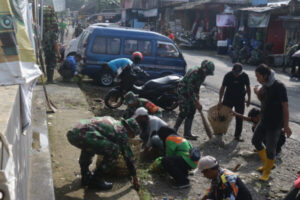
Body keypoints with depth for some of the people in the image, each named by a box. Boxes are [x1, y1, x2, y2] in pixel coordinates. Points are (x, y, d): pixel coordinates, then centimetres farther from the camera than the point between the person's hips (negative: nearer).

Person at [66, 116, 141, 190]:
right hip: (84, 135, -9)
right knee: (115, 150, -3)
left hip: (72, 133, 9)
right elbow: (128, 155, 14)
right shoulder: (122, 132, 10)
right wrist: (135, 179, 24)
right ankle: (95, 180, 7)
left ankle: (85, 176, 30)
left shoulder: (111, 120, 33)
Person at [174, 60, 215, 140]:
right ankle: (174, 131, 4)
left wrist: (197, 99, 10)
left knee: (191, 112, 8)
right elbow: (190, 90, -28)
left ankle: (187, 133, 15)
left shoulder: (202, 74, 2)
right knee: (184, 113, -10)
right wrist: (196, 102, -25)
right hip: (184, 92, -9)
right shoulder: (194, 73, -27)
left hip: (190, 93, 9)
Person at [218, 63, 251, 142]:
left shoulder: (244, 76, -13)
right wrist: (220, 100, -12)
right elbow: (222, 88, -8)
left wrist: (249, 99, 2)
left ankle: (237, 135, 15)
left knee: (239, 118, 4)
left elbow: (248, 88, 2)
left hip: (240, 100, 1)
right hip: (228, 99, 0)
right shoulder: (228, 76, -15)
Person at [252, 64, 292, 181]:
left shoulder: (279, 87, -19)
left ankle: (267, 172, 21)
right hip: (264, 121, 8)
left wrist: (286, 126, -18)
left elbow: (285, 106, -18)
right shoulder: (265, 86, 2)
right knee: (256, 140, 15)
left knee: (270, 148, 2)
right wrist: (258, 93, -5)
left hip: (275, 124, -8)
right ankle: (267, 163, 34)